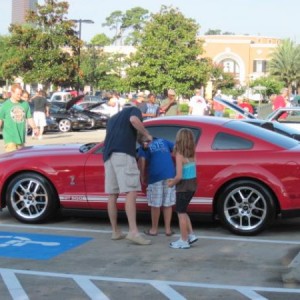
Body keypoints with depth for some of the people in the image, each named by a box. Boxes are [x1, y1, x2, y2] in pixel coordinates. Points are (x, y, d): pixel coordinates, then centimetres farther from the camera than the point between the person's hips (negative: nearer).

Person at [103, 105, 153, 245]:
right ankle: (133, 232, -23)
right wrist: (147, 135, 5)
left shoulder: (113, 119, 37)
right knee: (131, 193, -14)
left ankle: (115, 231, 16)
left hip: (108, 156, 7)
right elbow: (134, 120, -7)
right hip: (123, 154, -7)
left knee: (112, 195, 9)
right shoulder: (134, 110, 17)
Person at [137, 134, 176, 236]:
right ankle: (168, 229, 13)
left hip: (155, 176, -3)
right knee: (168, 204, 9)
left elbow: (142, 160, -4)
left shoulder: (143, 147, 12)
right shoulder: (163, 141, 21)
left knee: (155, 204, 7)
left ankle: (154, 229, 16)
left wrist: (143, 177, 5)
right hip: (170, 175, 3)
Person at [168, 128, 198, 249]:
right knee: (183, 212, 21)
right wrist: (175, 181, 10)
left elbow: (179, 176, -22)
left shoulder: (179, 155, -17)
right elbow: (190, 171, 8)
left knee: (181, 213, 4)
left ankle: (184, 241, 9)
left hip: (183, 186, -7)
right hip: (192, 185, 7)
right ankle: (191, 235, 22)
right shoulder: (192, 154, 4)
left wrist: (172, 183, -4)